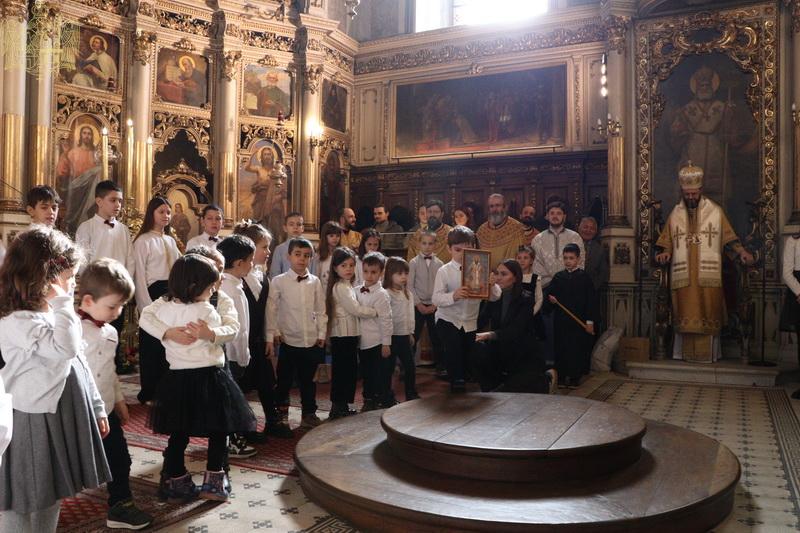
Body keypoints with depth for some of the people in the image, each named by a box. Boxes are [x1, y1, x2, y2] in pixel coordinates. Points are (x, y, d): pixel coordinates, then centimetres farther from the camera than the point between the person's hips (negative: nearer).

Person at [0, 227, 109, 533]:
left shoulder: (52, 313, 9)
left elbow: (79, 364, 15)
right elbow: (66, 348, -33)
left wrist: (97, 407, 18)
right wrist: (62, 304, -24)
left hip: (64, 418, 9)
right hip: (35, 424, -9)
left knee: (50, 501, 20)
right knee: (25, 508, 4)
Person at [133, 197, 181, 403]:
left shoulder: (170, 240, 14)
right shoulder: (143, 241, -5)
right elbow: (139, 276, -9)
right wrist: (147, 306, -13)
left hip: (171, 293, 6)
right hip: (153, 293, -6)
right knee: (151, 343, 2)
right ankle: (148, 391, 14)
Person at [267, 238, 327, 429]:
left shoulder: (315, 282, 2)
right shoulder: (279, 281, -5)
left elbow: (320, 310, 7)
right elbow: (271, 310, -4)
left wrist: (321, 334, 5)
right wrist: (272, 335, -5)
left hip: (312, 341, 3)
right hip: (288, 340, -2)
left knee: (308, 380, 14)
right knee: (284, 380, 9)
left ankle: (309, 414, 28)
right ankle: (282, 414, 26)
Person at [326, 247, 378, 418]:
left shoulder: (348, 285, 16)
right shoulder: (341, 287, -15)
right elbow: (356, 309, -18)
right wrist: (375, 312, -8)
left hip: (349, 334, 10)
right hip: (343, 335, -10)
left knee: (348, 371, 13)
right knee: (343, 371, -4)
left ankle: (341, 407, 21)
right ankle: (338, 407, 4)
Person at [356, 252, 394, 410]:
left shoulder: (381, 295, -13)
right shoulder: (357, 291, 4)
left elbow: (386, 320, -14)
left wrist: (386, 344, -14)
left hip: (377, 343, -6)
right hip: (362, 342, 6)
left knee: (381, 377, 4)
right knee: (367, 375, 18)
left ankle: (384, 403, 18)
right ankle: (368, 401, 33)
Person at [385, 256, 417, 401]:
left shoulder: (408, 294, 11)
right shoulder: (387, 293, -13)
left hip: (404, 335, 7)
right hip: (392, 335, -7)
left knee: (410, 366, 12)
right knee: (388, 367, 3)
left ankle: (411, 395, 25)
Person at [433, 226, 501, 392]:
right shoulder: (444, 271, -10)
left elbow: (494, 297, -5)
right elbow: (436, 299, -19)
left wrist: (492, 285, -26)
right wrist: (454, 295, -36)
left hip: (470, 322, 3)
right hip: (448, 319, -3)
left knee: (467, 352, 13)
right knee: (453, 347, -21)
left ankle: (463, 379, 40)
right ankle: (456, 380, 0)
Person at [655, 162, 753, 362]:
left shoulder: (716, 211, 6)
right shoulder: (675, 214, 11)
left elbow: (729, 238, 6)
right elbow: (668, 243, 11)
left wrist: (742, 252, -9)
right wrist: (665, 254, -8)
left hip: (708, 276, -1)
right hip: (683, 276, 1)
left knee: (708, 313, -1)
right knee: (686, 314, 1)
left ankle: (708, 353, 5)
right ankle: (686, 353, 6)